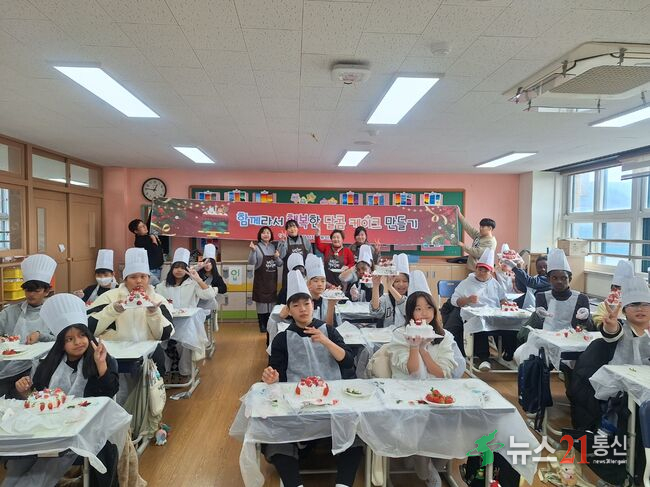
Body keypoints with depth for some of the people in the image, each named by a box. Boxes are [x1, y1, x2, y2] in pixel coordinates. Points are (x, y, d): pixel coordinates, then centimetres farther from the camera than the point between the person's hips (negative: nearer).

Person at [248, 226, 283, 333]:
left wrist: (277, 258, -11)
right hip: (260, 279, -4)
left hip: (272, 279, 4)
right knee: (261, 300, -1)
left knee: (272, 300, 7)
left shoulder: (274, 247, 8)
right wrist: (253, 251, -25)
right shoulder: (257, 247, -3)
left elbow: (280, 264, 9)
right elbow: (251, 262, -10)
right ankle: (262, 326, 9)